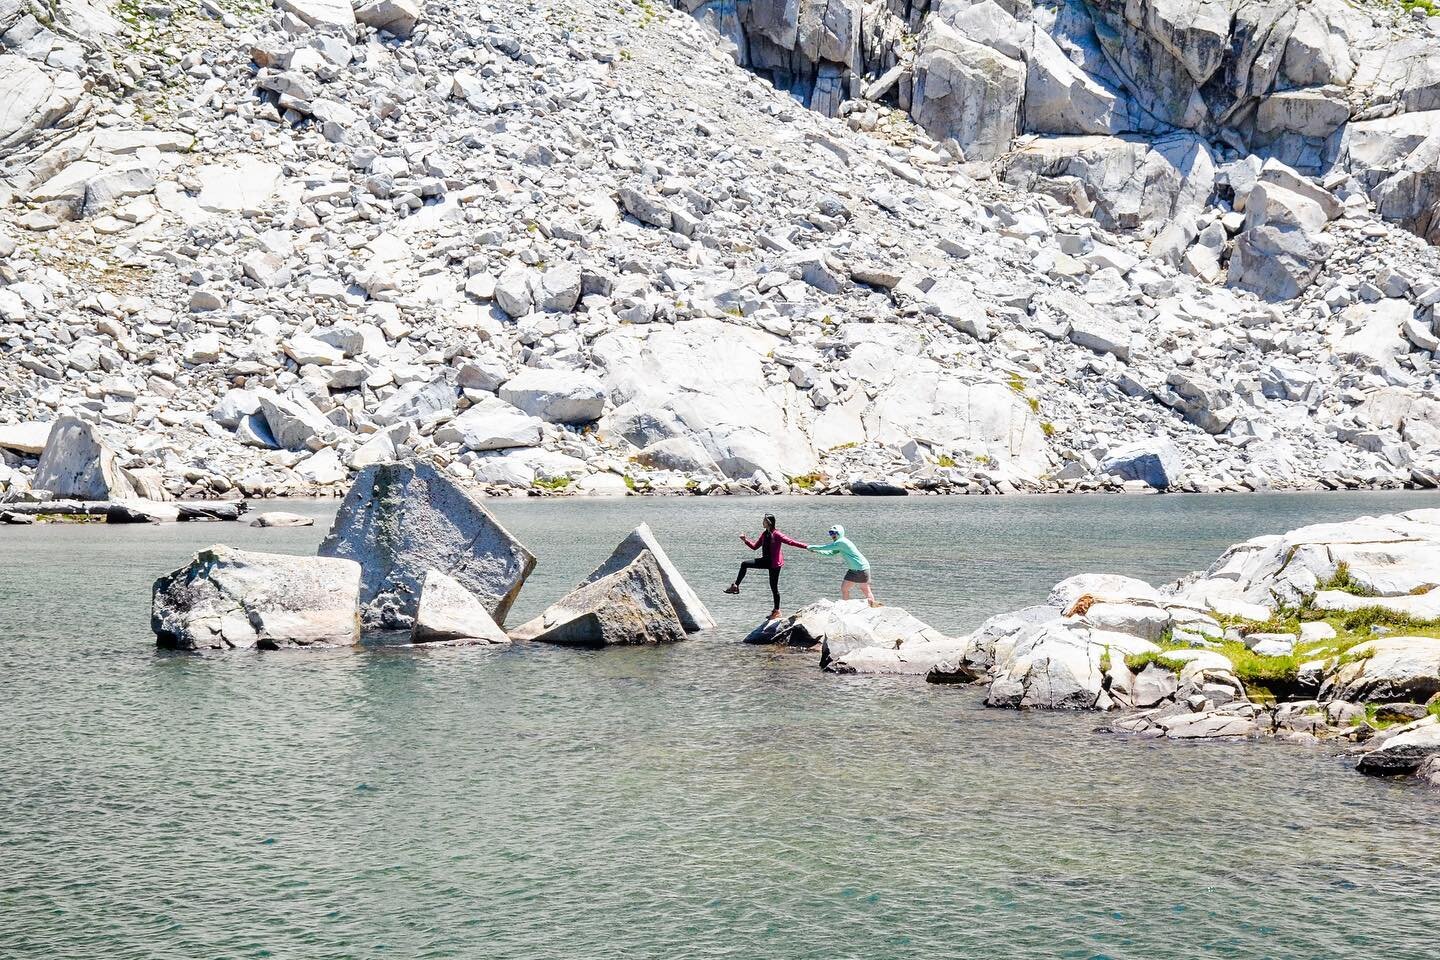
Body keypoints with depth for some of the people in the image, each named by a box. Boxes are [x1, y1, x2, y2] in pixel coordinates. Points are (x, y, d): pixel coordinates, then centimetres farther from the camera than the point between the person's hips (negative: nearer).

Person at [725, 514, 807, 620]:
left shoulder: (776, 534, -16)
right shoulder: (764, 534, 6)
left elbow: (790, 541, -21)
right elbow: (755, 546, 15)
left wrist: (805, 546, -30)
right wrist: (745, 540, 4)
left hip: (775, 563, -7)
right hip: (766, 560, 7)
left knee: (774, 587, 0)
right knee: (745, 564, -2)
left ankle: (777, 610, 12)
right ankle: (735, 586, 5)